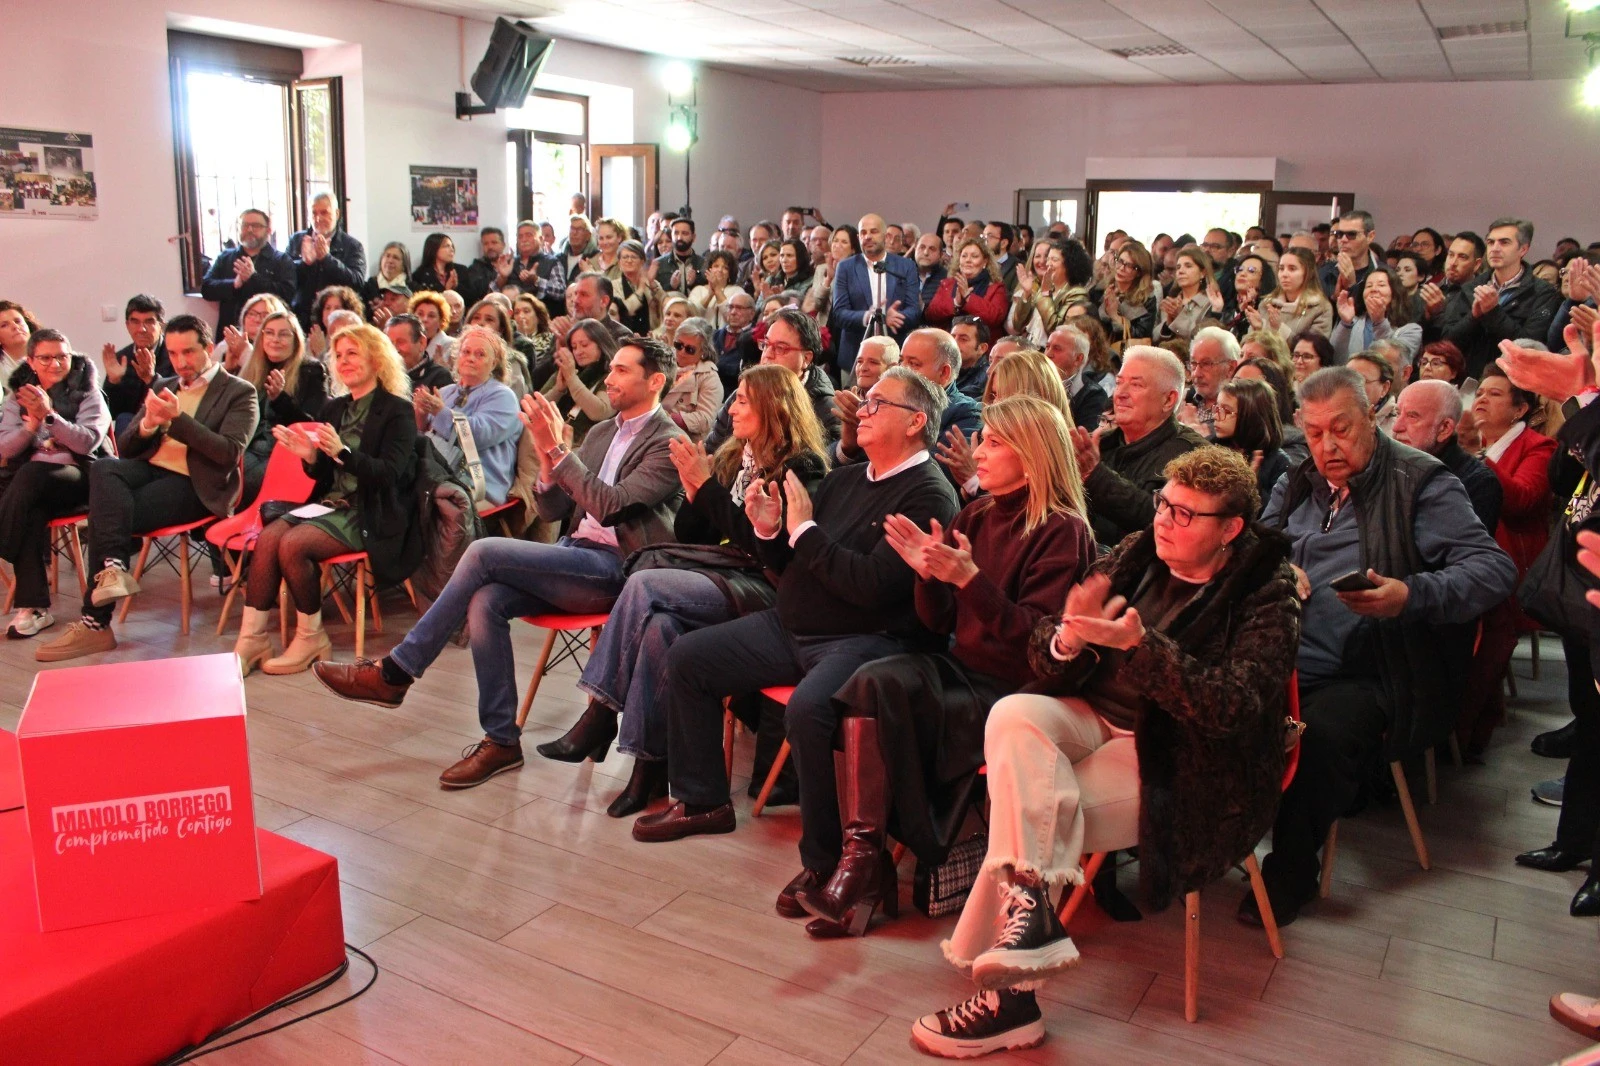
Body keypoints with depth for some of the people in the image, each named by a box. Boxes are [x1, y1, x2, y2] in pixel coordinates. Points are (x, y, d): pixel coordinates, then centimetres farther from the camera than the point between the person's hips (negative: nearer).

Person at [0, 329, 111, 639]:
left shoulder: (87, 393, 5)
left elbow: (89, 442, -10)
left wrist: (49, 415, -20)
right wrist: (32, 422, -12)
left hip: (78, 476, -2)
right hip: (29, 482, 3)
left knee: (31, 474, -35)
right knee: (31, 512, -33)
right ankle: (33, 606, -30)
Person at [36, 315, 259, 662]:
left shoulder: (239, 393, 6)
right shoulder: (163, 387, 24)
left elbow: (230, 452, -9)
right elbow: (125, 447, 19)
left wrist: (176, 419, -16)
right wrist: (148, 424, -4)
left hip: (193, 485, -5)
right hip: (149, 469, 5)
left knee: (103, 514, -26)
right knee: (103, 467, -30)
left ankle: (95, 620, -20)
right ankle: (114, 566, -41)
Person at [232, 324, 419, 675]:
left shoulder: (397, 412, -4)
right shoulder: (334, 409, 15)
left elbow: (389, 474, -15)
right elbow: (324, 475, 16)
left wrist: (341, 451, -28)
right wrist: (310, 456, -7)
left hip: (368, 515, -6)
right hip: (330, 502, 6)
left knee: (293, 544, -27)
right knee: (267, 537, -21)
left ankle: (311, 638, -10)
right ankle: (252, 639, -18)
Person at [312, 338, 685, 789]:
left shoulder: (667, 443, -5)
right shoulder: (601, 433, 20)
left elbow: (611, 507, -18)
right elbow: (552, 511, 16)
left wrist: (556, 450, -18)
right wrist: (548, 457, -3)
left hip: (614, 569, -7)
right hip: (575, 557, 7)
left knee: (484, 551, -21)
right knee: (485, 600, -20)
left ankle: (395, 672, -10)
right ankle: (501, 740, -10)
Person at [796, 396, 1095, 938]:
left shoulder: (1061, 532, -9)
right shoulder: (976, 515, 10)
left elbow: (1034, 640, -17)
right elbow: (940, 624, 11)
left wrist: (970, 578, -25)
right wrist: (928, 573, -8)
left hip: (1012, 689, -6)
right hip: (959, 668, 6)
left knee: (882, 710, -25)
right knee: (875, 682, -25)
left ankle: (865, 858, -10)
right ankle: (863, 854, -26)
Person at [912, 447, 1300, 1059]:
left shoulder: (1266, 595, -7)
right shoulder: (1136, 556, 4)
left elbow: (1234, 708, -20)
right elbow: (1045, 663, 2)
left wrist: (1141, 645, -31)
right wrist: (1068, 638, -23)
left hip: (1179, 761, -5)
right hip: (1096, 719, 5)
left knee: (1027, 803, -22)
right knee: (1014, 715, -27)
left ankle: (1007, 993, -10)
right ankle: (1030, 909, -34)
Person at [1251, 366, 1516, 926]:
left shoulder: (1420, 482, -2)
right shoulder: (1297, 483, 17)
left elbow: (1495, 568, -11)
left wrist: (1411, 596, -28)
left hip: (1364, 675, -5)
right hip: (1282, 663, 5)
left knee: (1324, 734, -33)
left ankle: (1291, 872, -11)